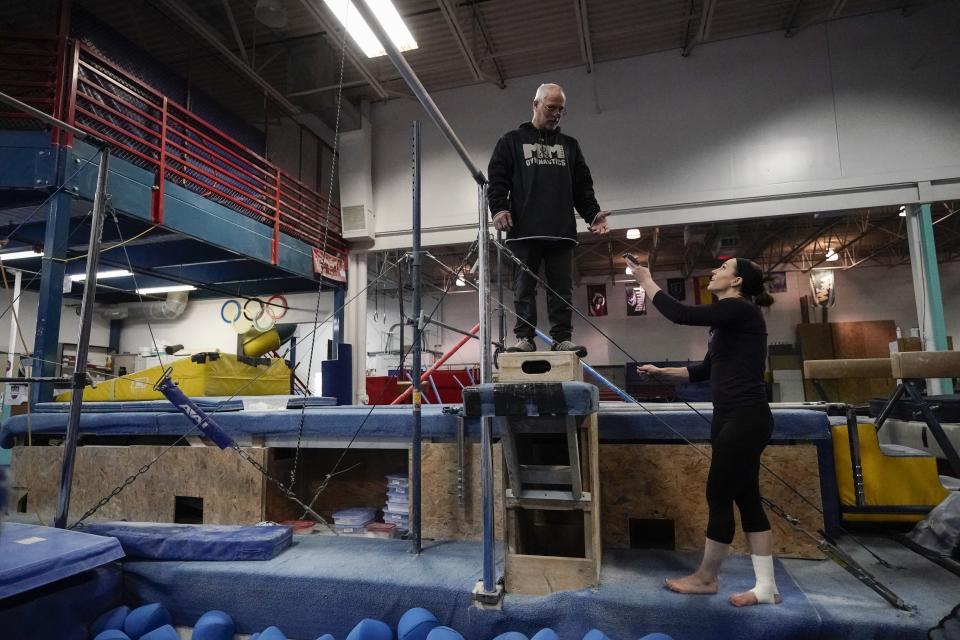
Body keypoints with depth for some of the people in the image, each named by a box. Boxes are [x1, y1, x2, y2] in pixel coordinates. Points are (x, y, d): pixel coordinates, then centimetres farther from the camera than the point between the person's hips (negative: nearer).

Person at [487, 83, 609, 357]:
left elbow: (583, 186, 18)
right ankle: (524, 338, 2)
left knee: (562, 289, 0)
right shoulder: (512, 141, 14)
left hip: (562, 231, 3)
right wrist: (498, 208, -12)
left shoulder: (570, 145, 22)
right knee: (524, 288, -2)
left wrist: (593, 213, 3)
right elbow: (496, 179, 6)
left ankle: (563, 338, 3)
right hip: (524, 231, -2)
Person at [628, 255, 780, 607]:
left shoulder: (740, 310, -12)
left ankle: (706, 578, 19)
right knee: (746, 499, 12)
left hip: (746, 419, -10)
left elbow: (679, 314, -21)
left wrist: (646, 280, -8)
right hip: (732, 418, 10)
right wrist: (661, 372, 24)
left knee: (719, 497, 2)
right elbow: (705, 371, 23)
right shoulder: (728, 319, 16)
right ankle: (766, 586, 21)